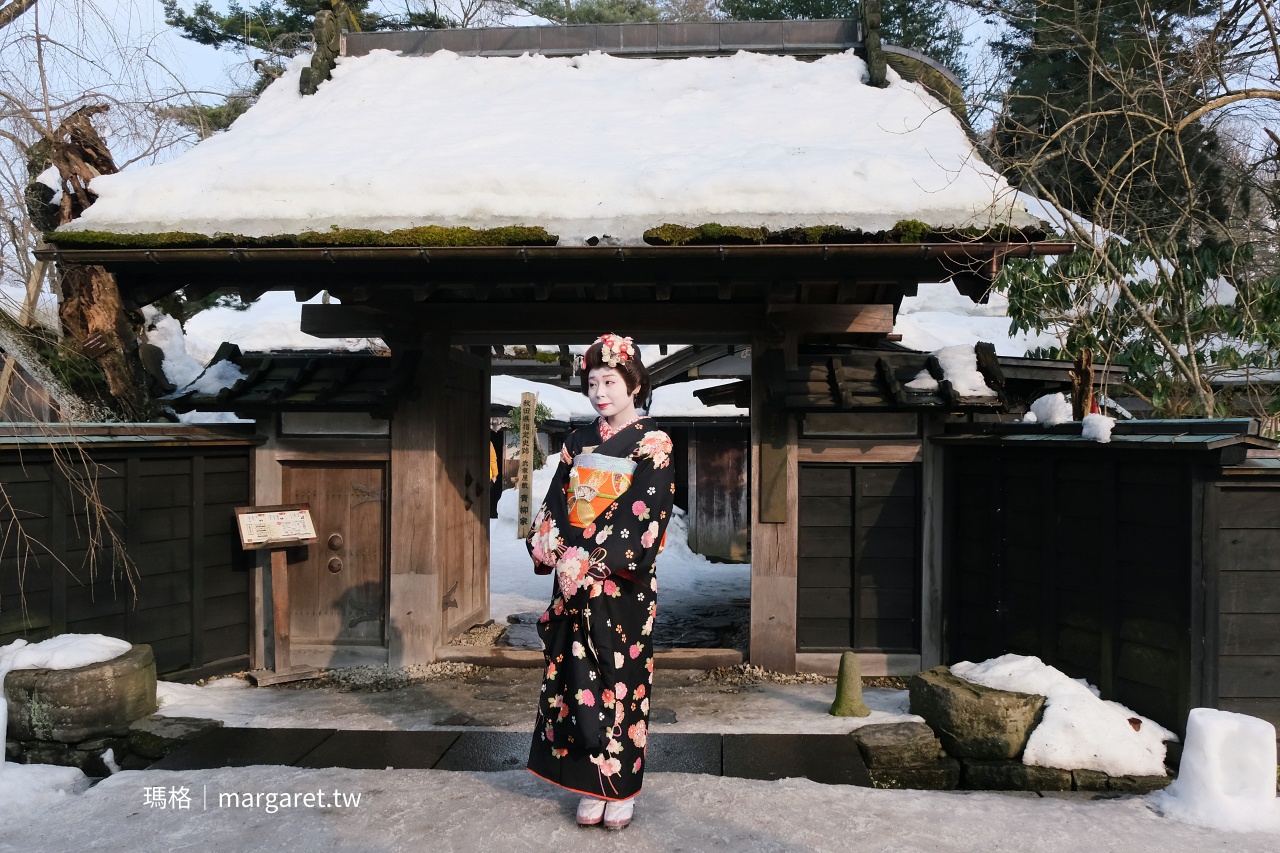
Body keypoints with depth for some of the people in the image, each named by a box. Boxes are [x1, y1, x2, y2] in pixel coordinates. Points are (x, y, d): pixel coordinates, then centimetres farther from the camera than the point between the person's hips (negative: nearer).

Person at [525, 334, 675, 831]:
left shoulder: (652, 445, -5)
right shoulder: (578, 442, 11)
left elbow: (642, 516, -14)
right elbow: (554, 506, 8)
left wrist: (587, 560, -19)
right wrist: (555, 551, -10)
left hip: (621, 584, -5)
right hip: (574, 580, 5)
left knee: (620, 679, 2)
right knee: (578, 679, 7)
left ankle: (622, 789, 16)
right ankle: (592, 786, 19)